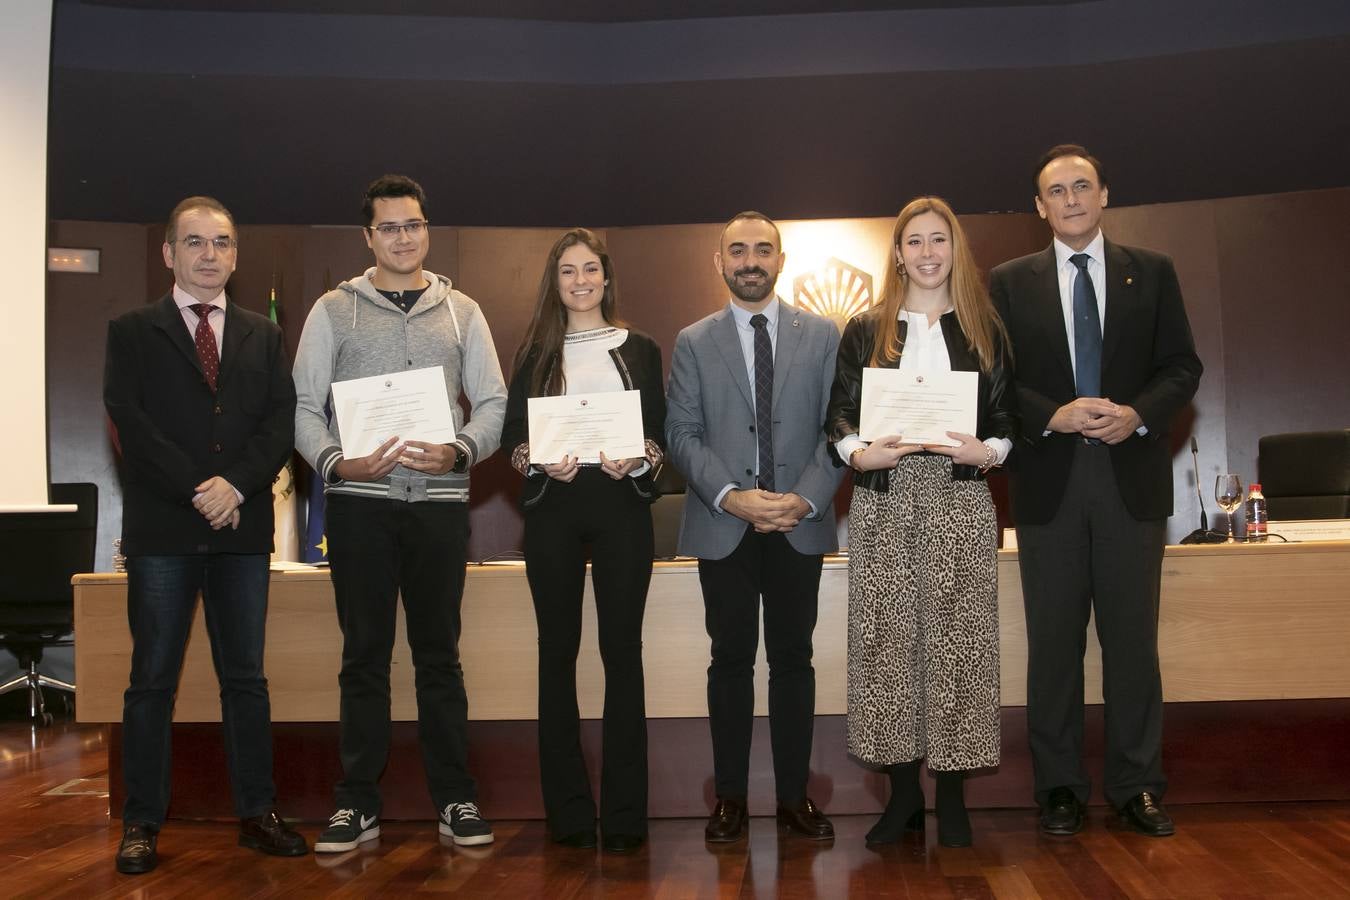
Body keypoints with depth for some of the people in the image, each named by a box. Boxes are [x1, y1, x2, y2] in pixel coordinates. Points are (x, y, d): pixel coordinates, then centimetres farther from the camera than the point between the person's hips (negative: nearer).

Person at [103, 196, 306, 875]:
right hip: (162, 530, -2)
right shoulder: (132, 331, 6)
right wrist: (198, 490, -13)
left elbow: (280, 421, 4)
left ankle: (257, 814, 15)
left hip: (243, 527, 2)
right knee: (152, 680, 3)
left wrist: (236, 485, -12)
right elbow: (128, 420, -5)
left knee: (246, 678, 7)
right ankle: (142, 824, 12)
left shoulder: (263, 336, 14)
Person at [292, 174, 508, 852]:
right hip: (359, 499, -1)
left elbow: (493, 402, 7)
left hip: (439, 498, 1)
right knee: (364, 655, 5)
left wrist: (459, 452, -12)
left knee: (439, 654, 6)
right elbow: (303, 404, 3)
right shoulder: (334, 310, 7)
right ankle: (358, 803, 15)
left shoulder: (461, 311, 11)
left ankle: (455, 798, 15)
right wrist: (336, 462, -15)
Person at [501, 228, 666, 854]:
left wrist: (639, 458, -14)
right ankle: (568, 809, 12)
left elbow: (661, 431, 6)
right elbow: (511, 434, 7)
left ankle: (625, 811, 7)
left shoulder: (639, 349, 10)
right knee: (558, 650, 3)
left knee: (622, 649, -1)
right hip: (552, 506, 1)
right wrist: (540, 461, -13)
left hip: (622, 503, -1)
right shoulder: (534, 352, 10)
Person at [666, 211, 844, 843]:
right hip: (722, 525, 0)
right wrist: (730, 497, -15)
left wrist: (806, 498, -13)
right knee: (731, 661, 6)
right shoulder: (693, 342, 6)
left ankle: (795, 796, 17)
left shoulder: (822, 335, 6)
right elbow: (681, 433, -1)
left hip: (800, 524, 0)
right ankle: (730, 797, 16)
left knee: (793, 660, 7)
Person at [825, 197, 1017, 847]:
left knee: (957, 640, -1)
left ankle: (951, 797, 10)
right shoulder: (865, 332, 11)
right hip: (882, 503, 0)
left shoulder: (984, 330, 12)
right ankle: (903, 790, 12)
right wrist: (860, 453, -10)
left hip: (959, 500, 0)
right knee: (886, 639, 0)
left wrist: (986, 451, -8)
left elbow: (1008, 419, 11)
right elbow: (839, 417, 9)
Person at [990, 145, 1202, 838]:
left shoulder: (1152, 272, 9)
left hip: (1131, 475, 1)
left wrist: (1138, 414, -13)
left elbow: (1183, 365, 6)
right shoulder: (1010, 283, 6)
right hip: (1048, 478, 0)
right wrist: (1052, 416, -15)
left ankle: (1137, 785, 18)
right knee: (1054, 641, 6)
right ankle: (1060, 787, 17)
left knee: (1132, 637, 5)